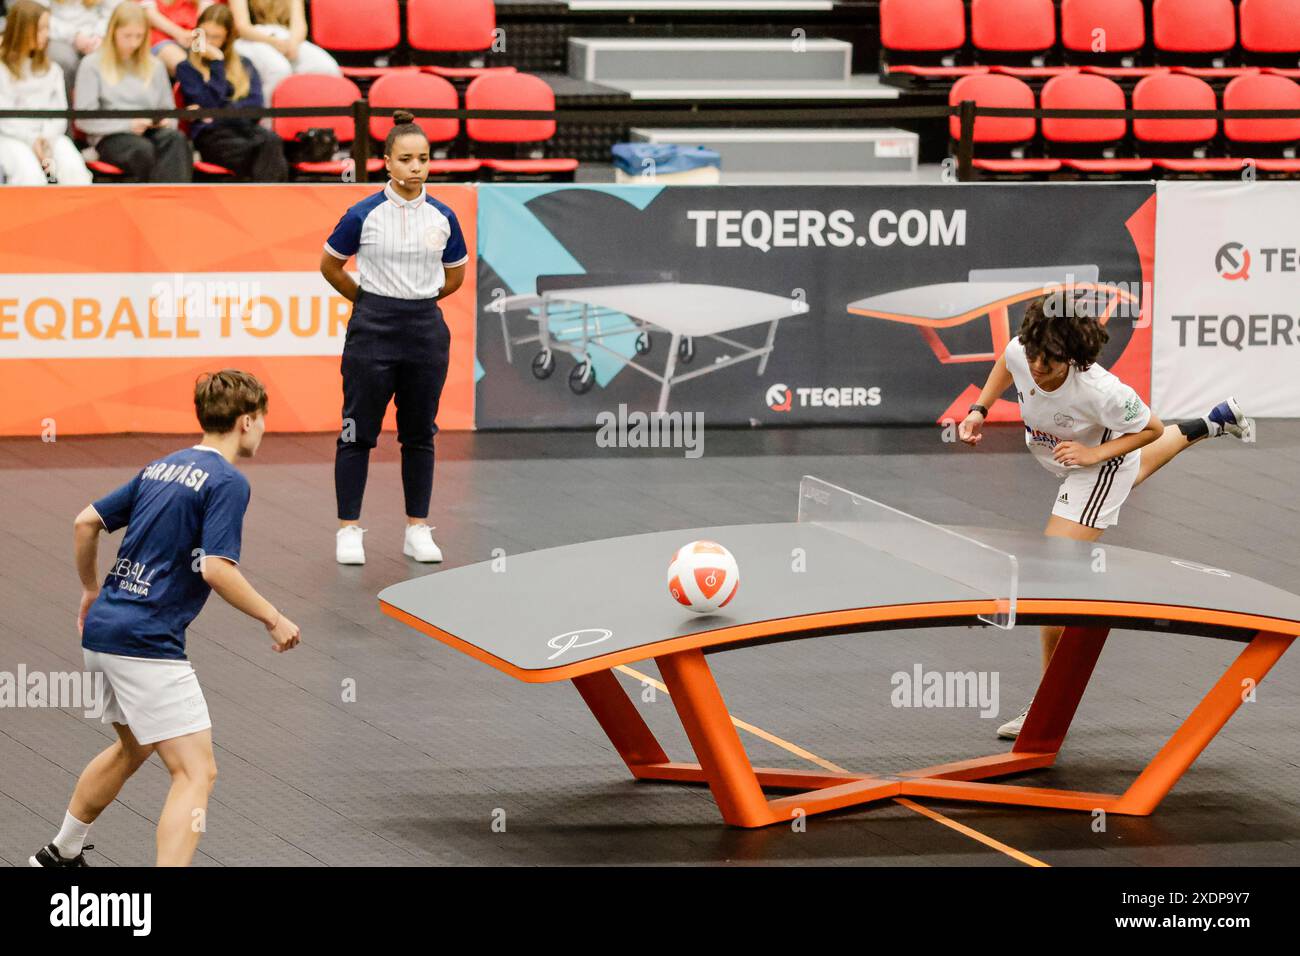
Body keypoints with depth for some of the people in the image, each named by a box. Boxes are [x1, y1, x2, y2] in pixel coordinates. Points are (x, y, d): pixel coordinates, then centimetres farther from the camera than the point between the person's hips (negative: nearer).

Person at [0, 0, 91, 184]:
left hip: (49, 136, 4)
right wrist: (31, 140, -16)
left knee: (74, 169, -27)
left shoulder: (52, 70, 19)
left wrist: (47, 137, -10)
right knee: (30, 175, -34)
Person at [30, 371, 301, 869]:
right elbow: (216, 569, -21)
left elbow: (86, 522, 17)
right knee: (196, 773, -10)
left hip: (104, 627, 9)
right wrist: (274, 619, -10)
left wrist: (91, 590, 31)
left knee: (133, 748, 31)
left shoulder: (163, 467, 14)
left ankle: (60, 854, 46)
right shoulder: (227, 482, -11)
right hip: (147, 642, -9)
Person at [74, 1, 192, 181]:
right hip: (110, 137, -4)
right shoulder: (92, 65, 9)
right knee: (143, 149, -38)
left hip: (150, 132, 4)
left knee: (176, 139, -33)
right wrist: (128, 124, -12)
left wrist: (166, 121, 1)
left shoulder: (154, 66, 23)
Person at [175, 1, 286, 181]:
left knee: (271, 141, -35)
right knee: (250, 151, -37)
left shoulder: (244, 66, 22)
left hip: (244, 126, 3)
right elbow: (208, 103, -2)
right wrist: (216, 64, 0)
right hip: (209, 134, -3)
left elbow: (255, 104, 9)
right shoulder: (187, 68, 12)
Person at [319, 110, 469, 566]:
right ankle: (349, 530, 6)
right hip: (373, 331, -3)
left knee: (419, 433, 8)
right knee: (359, 430, 0)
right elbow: (330, 266, 6)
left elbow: (455, 275, 17)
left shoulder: (443, 217, 2)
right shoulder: (364, 214, -7)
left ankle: (417, 530, 15)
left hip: (426, 331, 3)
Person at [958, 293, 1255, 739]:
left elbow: (1150, 430, -22)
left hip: (1098, 469, -7)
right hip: (1063, 460, 7)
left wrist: (1094, 454, -33)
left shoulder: (1102, 392, -42)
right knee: (1137, 466, 42)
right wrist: (980, 410, -11)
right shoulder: (1021, 353, -28)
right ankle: (1212, 423, 67)